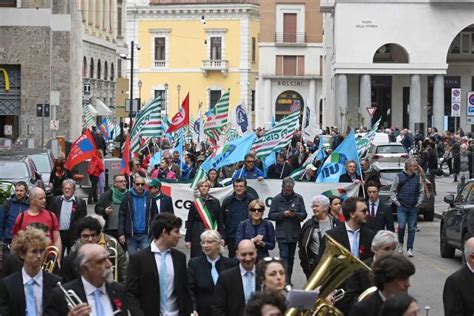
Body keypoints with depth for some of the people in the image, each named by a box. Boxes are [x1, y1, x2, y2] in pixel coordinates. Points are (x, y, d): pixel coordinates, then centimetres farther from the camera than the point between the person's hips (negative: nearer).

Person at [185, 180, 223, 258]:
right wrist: (188, 239, 2)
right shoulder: (195, 204, 3)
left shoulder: (215, 202, 4)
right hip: (197, 236, 0)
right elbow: (189, 223, 5)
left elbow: (220, 222, 5)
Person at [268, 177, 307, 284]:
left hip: (294, 233, 2)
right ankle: (285, 280, -14)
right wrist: (283, 214, -16)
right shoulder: (277, 199, 0)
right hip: (281, 234, -2)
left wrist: (296, 214, -18)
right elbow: (271, 215, -1)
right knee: (284, 257, -11)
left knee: (291, 258, 12)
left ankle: (288, 280, 23)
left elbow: (304, 214, 3)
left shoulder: (298, 198, 3)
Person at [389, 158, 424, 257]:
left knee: (412, 228, 2)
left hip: (413, 208, 3)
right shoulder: (399, 177, 0)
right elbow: (392, 191, 6)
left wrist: (419, 202, 5)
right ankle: (400, 244, 11)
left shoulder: (418, 178, 7)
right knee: (401, 226, -13)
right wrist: (396, 202, -2)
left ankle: (410, 249, 9)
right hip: (401, 207, -2)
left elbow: (421, 192, 16)